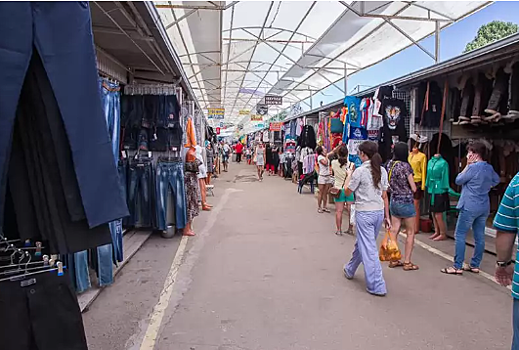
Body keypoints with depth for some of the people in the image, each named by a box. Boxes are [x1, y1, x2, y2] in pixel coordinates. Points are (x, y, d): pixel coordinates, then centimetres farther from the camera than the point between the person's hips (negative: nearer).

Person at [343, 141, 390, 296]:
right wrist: (387, 216, 12)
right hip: (379, 212, 7)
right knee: (361, 243, 22)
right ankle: (350, 270, 42)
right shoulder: (382, 171, 4)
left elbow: (347, 192, -5)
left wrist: (349, 175, 10)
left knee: (368, 249, -1)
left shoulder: (360, 171, -14)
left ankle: (377, 286, 1)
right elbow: (384, 195, 7)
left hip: (364, 213, -7)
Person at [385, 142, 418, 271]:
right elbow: (413, 188, -11)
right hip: (406, 202, -6)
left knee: (394, 231, 11)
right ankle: (407, 262, 11)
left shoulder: (389, 164, 2)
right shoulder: (405, 166, -16)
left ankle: (393, 260, 19)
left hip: (393, 201, 6)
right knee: (410, 232, 7)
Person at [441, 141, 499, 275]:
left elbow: (458, 180, -6)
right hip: (484, 207, 8)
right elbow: (496, 180, 28)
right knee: (479, 236, 11)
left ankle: (457, 267, -1)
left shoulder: (473, 167, -17)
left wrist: (467, 165, -3)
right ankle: (475, 265, 20)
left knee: (460, 235, -2)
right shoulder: (489, 168, 8)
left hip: (470, 207, -8)